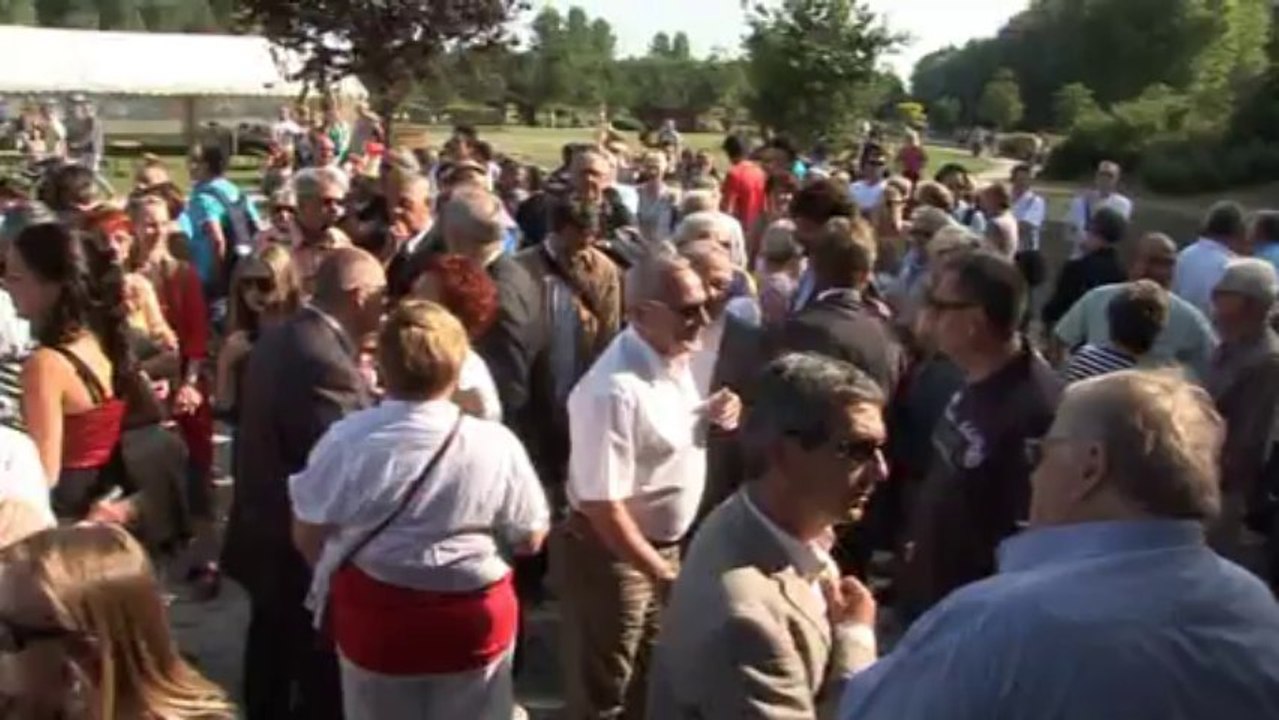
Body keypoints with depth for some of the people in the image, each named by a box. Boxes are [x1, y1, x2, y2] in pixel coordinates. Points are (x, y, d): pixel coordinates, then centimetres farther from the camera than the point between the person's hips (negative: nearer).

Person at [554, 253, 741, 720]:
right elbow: (602, 505, -27)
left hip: (664, 545, 8)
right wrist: (662, 573, -20)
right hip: (612, 556, -8)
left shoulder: (673, 357, -2)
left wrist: (710, 417, -6)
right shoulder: (614, 389, -29)